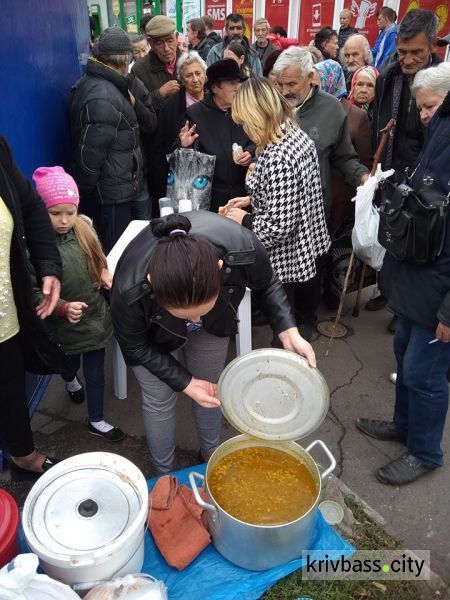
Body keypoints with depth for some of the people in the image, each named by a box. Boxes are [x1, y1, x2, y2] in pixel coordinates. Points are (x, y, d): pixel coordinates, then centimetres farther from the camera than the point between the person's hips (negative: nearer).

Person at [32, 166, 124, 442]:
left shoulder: (84, 228, -8)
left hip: (96, 315, 3)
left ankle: (97, 420, 36)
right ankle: (71, 381, 64)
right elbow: (35, 294, -22)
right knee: (70, 363, 26)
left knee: (95, 371, 14)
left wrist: (104, 272, -10)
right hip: (64, 323, -3)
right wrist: (64, 308, -37)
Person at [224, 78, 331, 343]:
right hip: (307, 248, 9)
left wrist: (244, 219, -13)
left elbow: (279, 225, -28)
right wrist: (251, 200, 10)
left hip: (285, 259, -9)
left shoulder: (277, 158, -29)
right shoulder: (298, 135, 1)